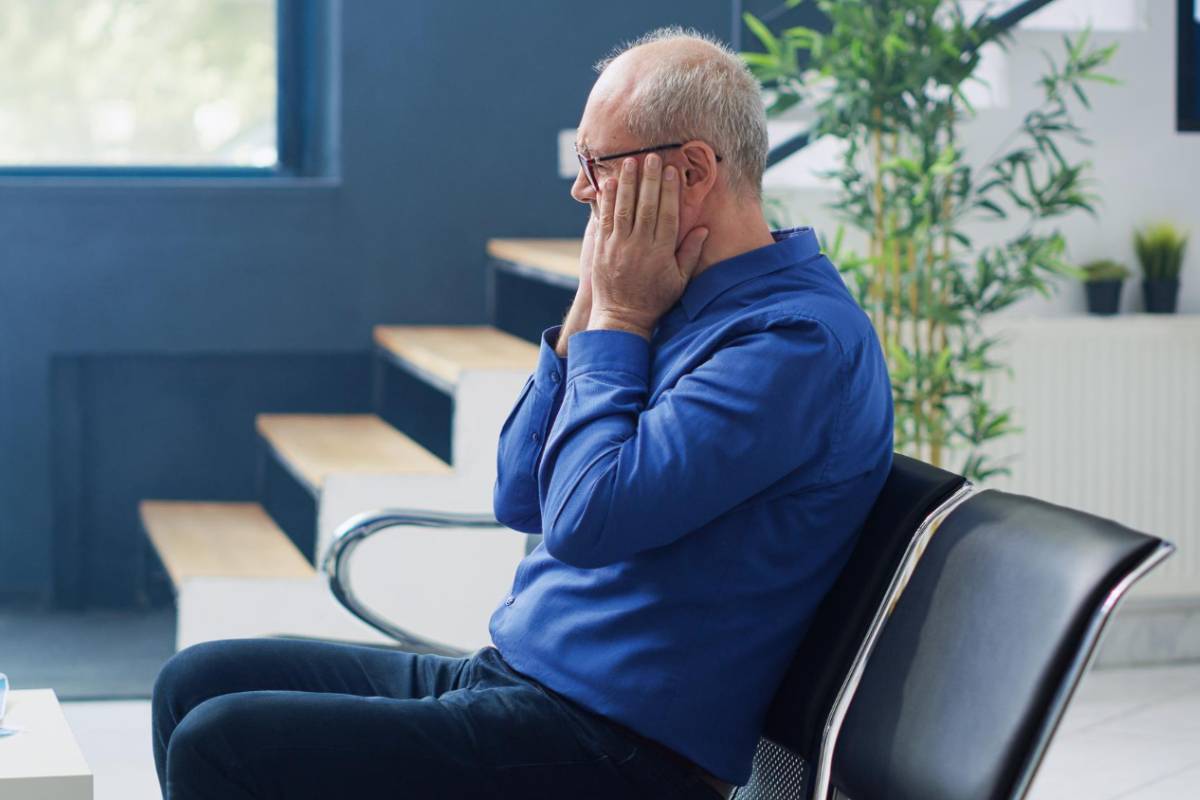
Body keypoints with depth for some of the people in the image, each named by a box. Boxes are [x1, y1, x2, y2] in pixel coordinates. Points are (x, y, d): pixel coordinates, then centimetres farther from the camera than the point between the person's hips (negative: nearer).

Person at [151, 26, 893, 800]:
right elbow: (520, 498, 14)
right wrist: (590, 310, 4)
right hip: (508, 672, 10)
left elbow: (588, 518, -26)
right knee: (197, 681, 8)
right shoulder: (685, 304, 13)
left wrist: (616, 321, -11)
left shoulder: (797, 339, -18)